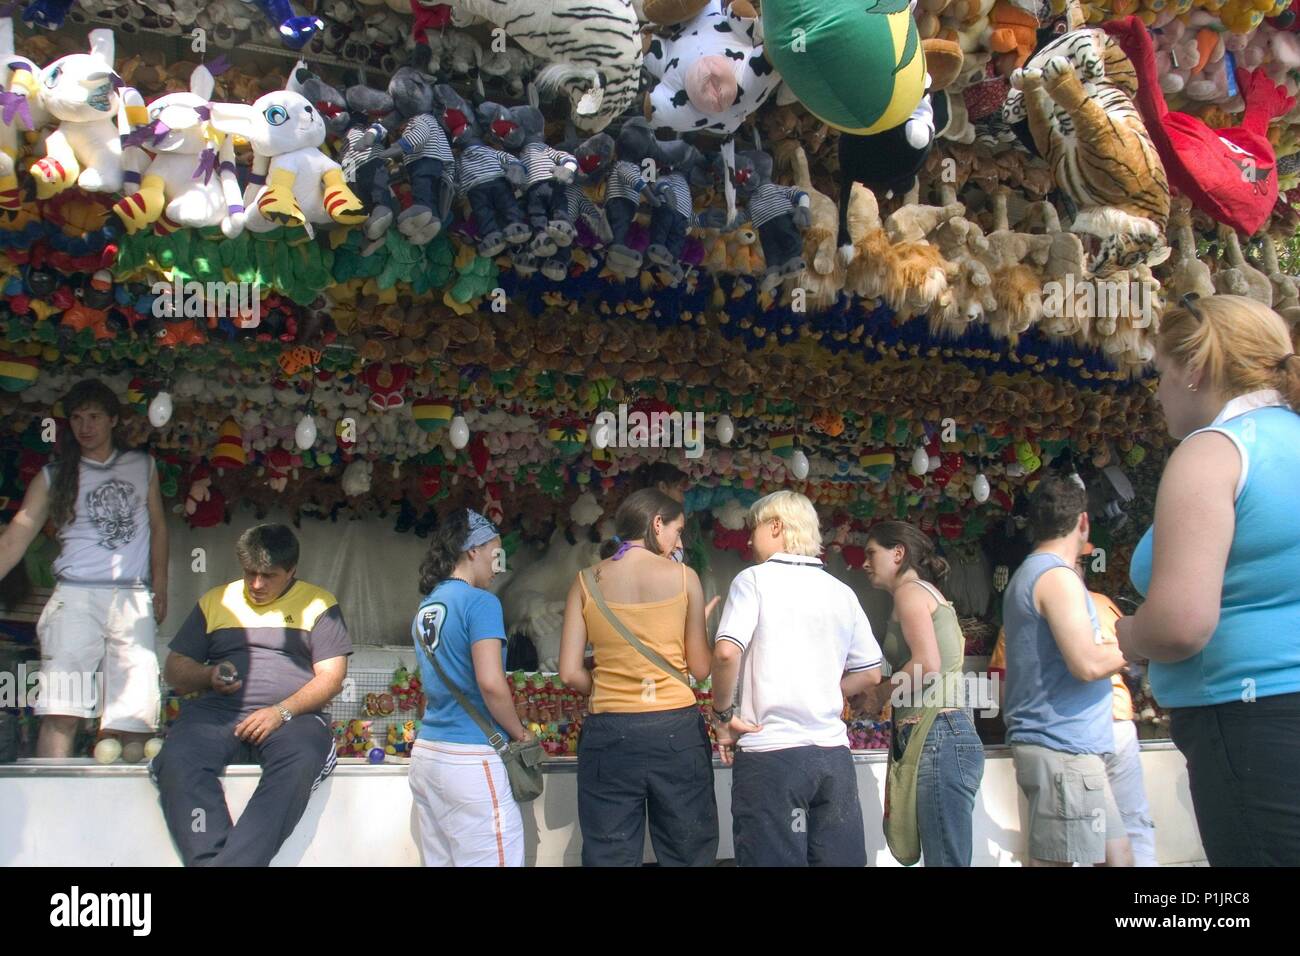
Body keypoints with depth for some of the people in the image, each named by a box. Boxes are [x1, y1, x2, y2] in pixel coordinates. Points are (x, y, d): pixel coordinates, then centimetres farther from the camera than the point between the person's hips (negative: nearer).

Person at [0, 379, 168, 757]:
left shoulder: (142, 466, 16)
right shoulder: (53, 477, 10)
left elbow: (158, 526, 21)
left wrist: (160, 588, 13)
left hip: (134, 599, 2)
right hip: (76, 597, -1)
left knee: (134, 715, -5)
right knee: (61, 712, -14)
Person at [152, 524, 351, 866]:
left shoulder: (317, 604, 13)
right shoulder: (215, 601, 22)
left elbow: (331, 677, 4)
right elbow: (175, 668, 21)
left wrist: (281, 712, -12)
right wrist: (209, 676, -2)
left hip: (293, 716, -2)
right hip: (219, 711, 2)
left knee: (301, 761, -37)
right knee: (177, 759, -32)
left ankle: (233, 861, -43)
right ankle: (209, 858, -39)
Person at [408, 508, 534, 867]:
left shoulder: (426, 608, 14)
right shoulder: (480, 602, -10)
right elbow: (490, 683, -20)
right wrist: (519, 732, -4)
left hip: (426, 753, 8)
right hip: (470, 759, -8)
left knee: (440, 861, 11)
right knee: (486, 861, -3)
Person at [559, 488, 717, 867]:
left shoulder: (587, 581, 3)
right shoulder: (683, 577, -1)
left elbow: (570, 672, -1)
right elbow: (701, 668, 2)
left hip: (609, 734, 1)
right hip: (676, 730, -1)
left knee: (610, 857, 7)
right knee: (688, 856, 10)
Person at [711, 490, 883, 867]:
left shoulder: (755, 578, -3)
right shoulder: (842, 591, 13)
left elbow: (726, 652, -17)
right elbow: (871, 673, 17)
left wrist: (723, 714, -5)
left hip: (771, 752, -5)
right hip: (834, 752, 5)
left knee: (775, 858, -1)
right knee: (840, 858, 9)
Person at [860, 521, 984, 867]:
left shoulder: (910, 590, -2)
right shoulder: (927, 593, 25)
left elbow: (928, 663, -16)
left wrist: (881, 693, -2)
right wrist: (879, 693, 17)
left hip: (937, 736, -10)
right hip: (942, 737, 10)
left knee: (945, 859, -12)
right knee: (945, 855, 7)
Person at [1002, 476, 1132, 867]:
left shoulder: (1027, 575, 20)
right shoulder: (1057, 576, -13)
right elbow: (1087, 664, -21)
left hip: (1069, 749, 10)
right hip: (1063, 749, -10)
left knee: (1118, 855, 12)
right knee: (1055, 860, -8)